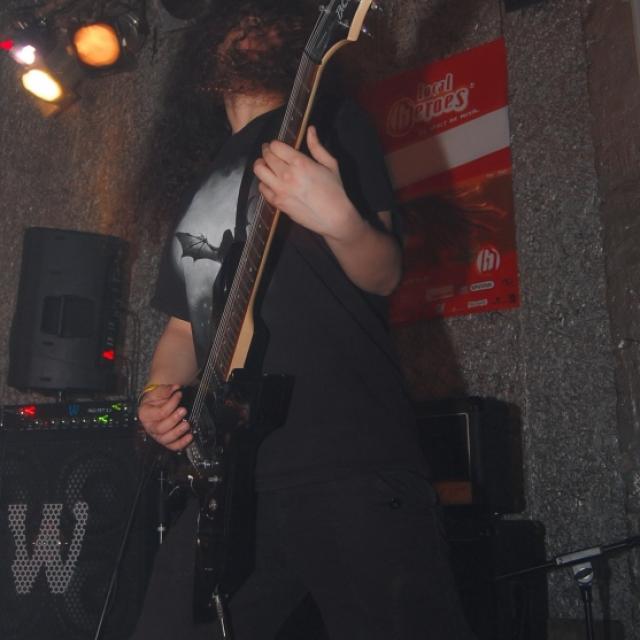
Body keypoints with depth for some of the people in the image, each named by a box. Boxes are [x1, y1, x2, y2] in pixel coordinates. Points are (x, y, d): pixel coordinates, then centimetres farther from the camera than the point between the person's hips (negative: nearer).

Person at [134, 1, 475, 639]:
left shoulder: (330, 124, 7)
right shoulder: (207, 182, 22)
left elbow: (384, 276, -2)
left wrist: (338, 219, -22)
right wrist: (159, 394, 6)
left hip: (352, 460, -5)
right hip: (229, 472, 5)